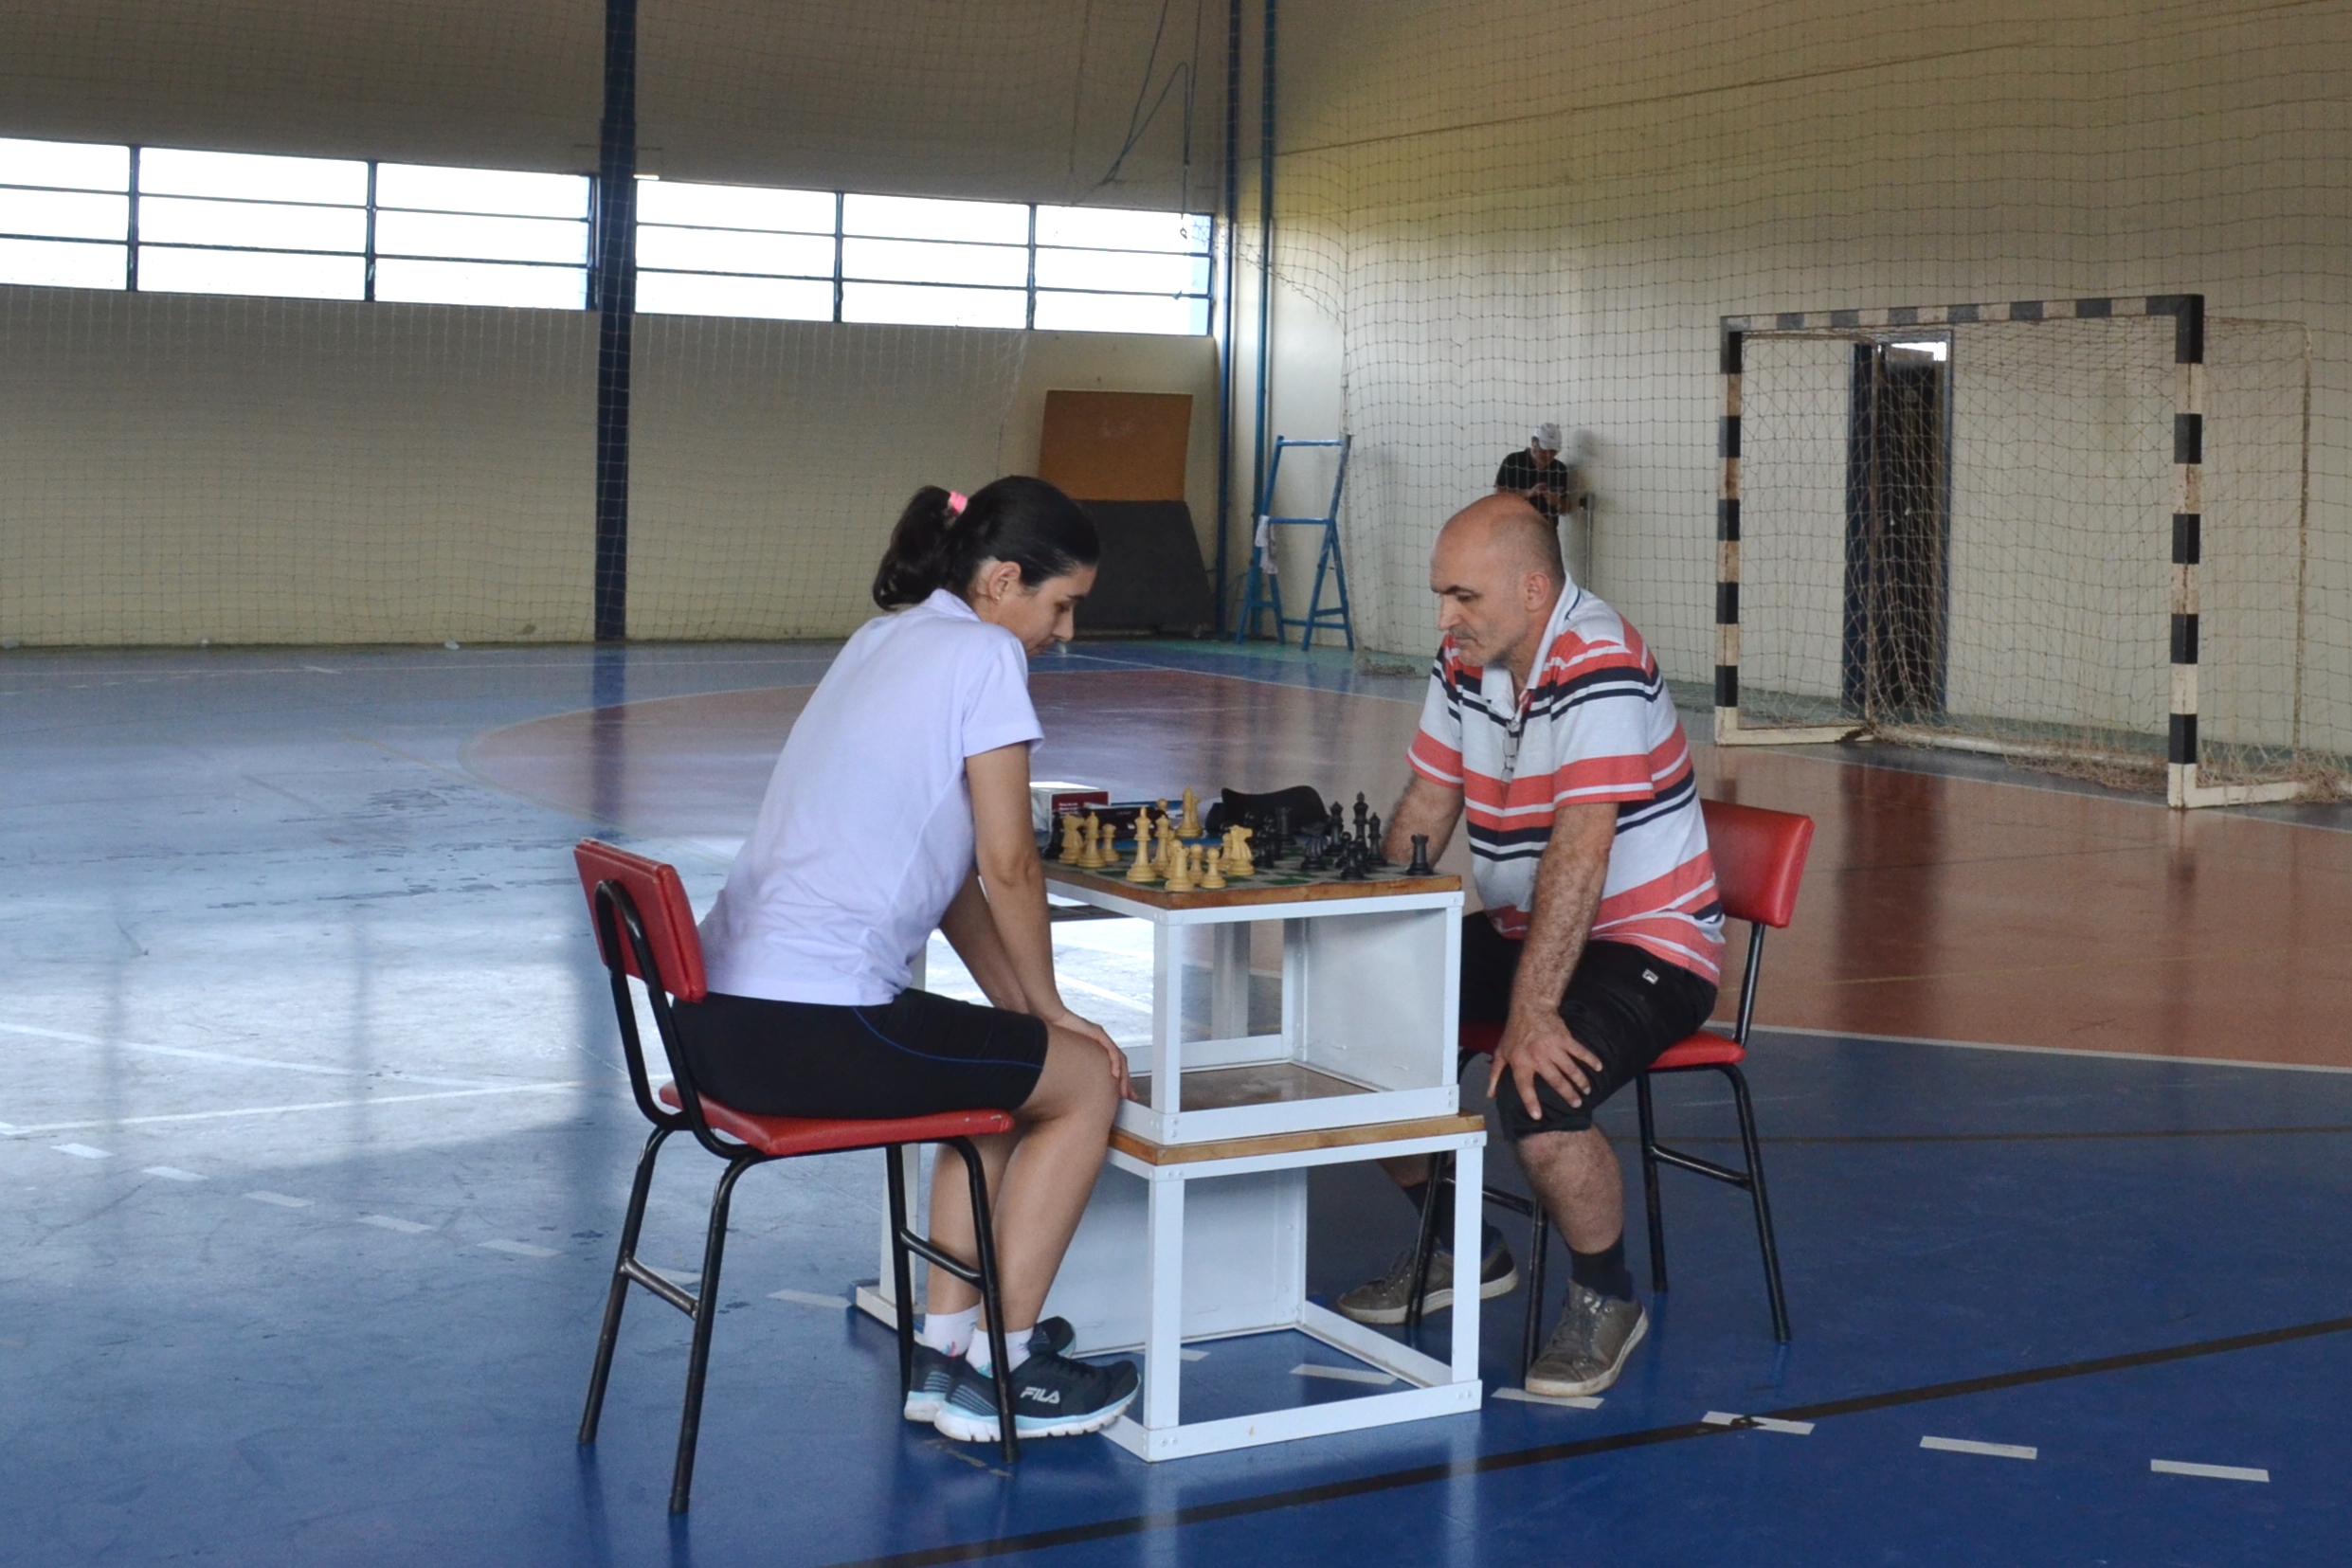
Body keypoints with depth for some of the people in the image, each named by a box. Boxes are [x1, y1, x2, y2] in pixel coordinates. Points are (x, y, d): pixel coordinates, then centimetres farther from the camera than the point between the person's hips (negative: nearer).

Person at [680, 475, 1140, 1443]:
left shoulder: (883, 641, 19)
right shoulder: (985, 656, -8)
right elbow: (1006, 867, -6)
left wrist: (1025, 1008, 19)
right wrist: (1049, 1009, 9)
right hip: (815, 1032, -9)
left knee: (1009, 1069, 28)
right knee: (1085, 1081, 9)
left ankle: (948, 1346, 29)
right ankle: (996, 1374, 15)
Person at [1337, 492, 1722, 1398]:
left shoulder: (1600, 669, -24)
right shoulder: (1464, 662, 3)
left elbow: (1580, 853, -30)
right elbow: (1423, 815, 10)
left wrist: (1530, 1012, -34)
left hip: (1649, 945, -9)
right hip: (1519, 930, 9)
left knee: (1537, 1094, -32)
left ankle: (1606, 1299, -3)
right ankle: (1461, 1250, 19)